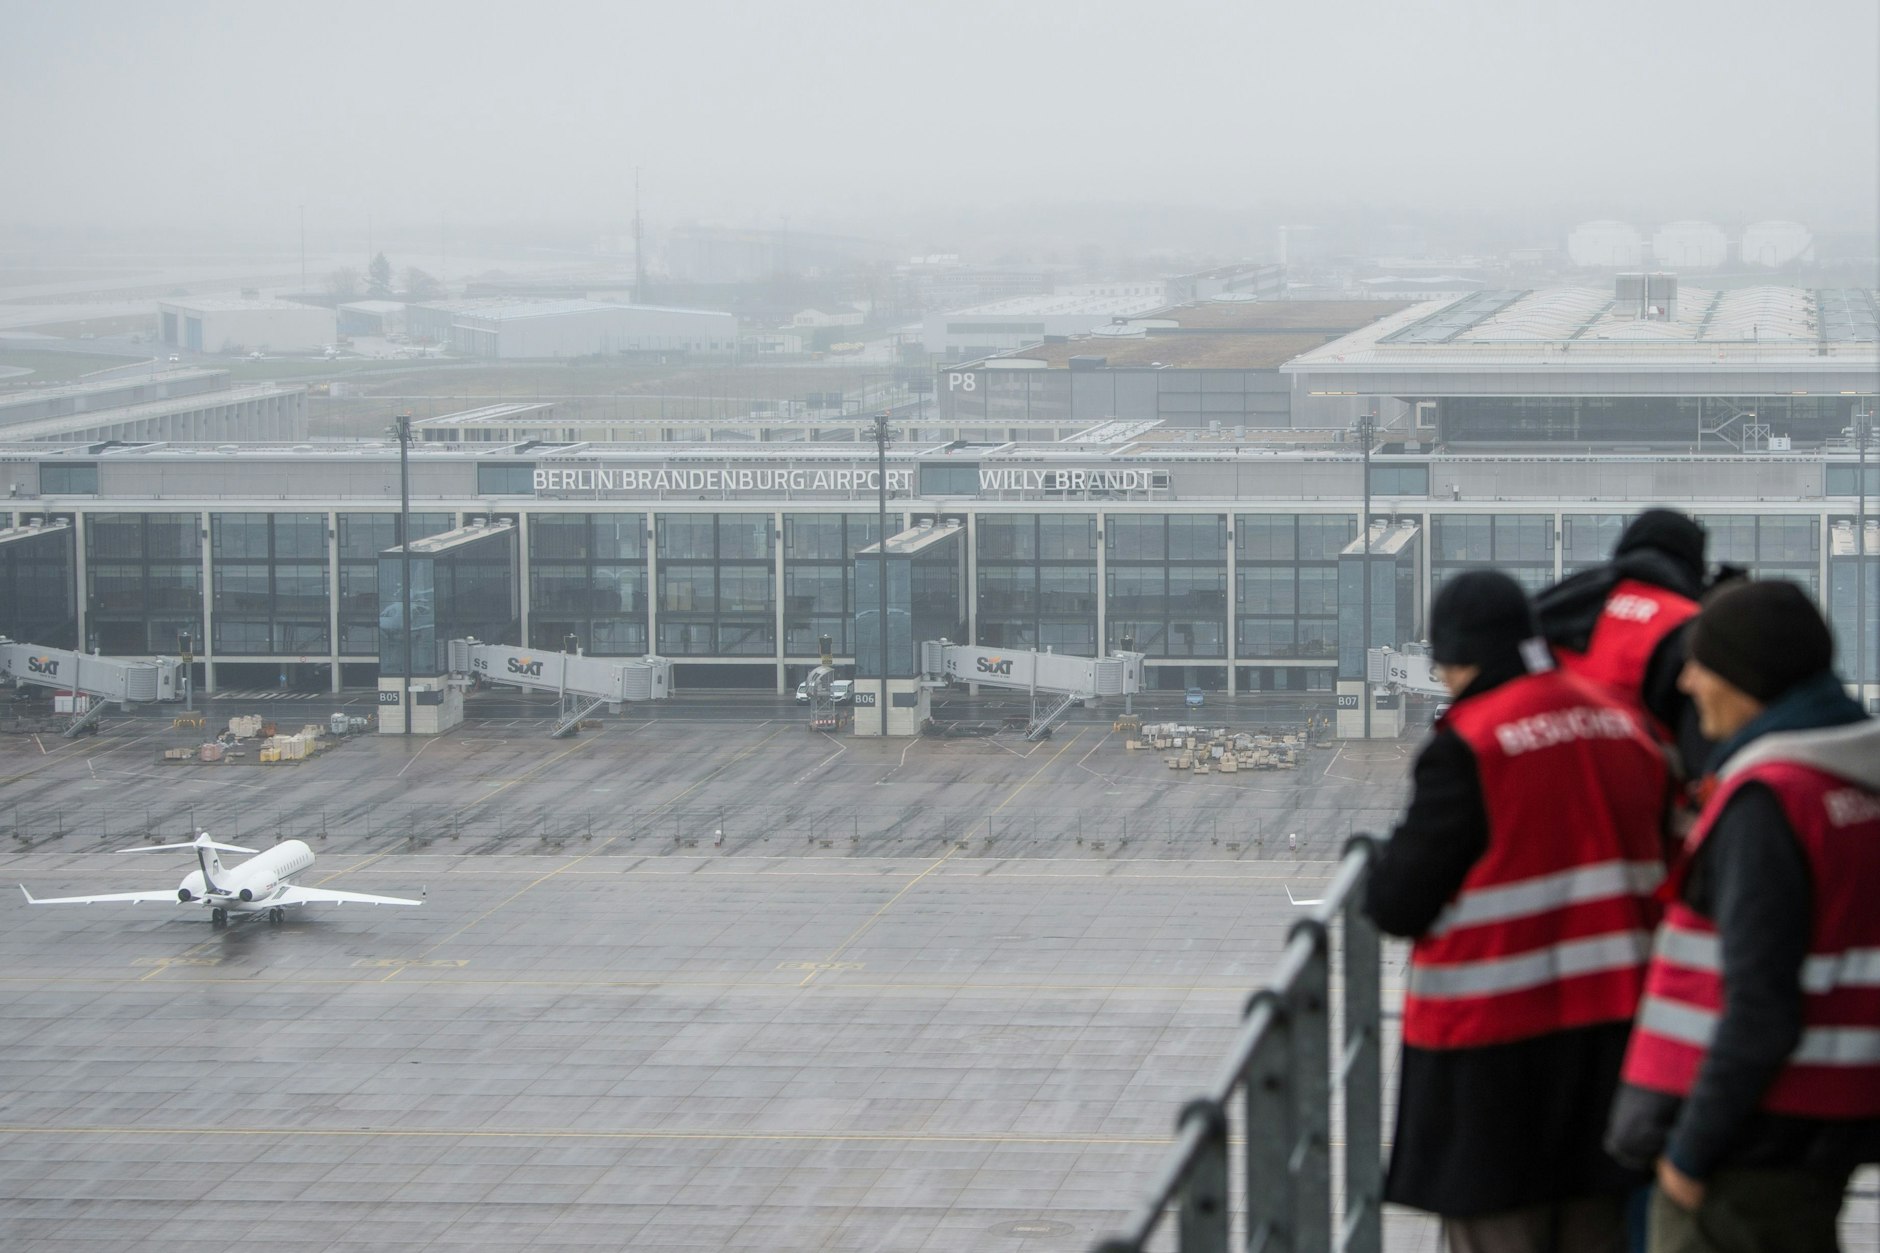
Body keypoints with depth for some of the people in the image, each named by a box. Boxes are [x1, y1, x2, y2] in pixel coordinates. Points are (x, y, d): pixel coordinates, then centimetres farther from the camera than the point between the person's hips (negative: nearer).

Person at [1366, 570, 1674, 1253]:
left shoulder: (1466, 748, -16)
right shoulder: (1626, 727, 5)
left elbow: (1396, 906, -14)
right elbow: (1654, 871, 15)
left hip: (1495, 1040, -6)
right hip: (1614, 1022, 6)